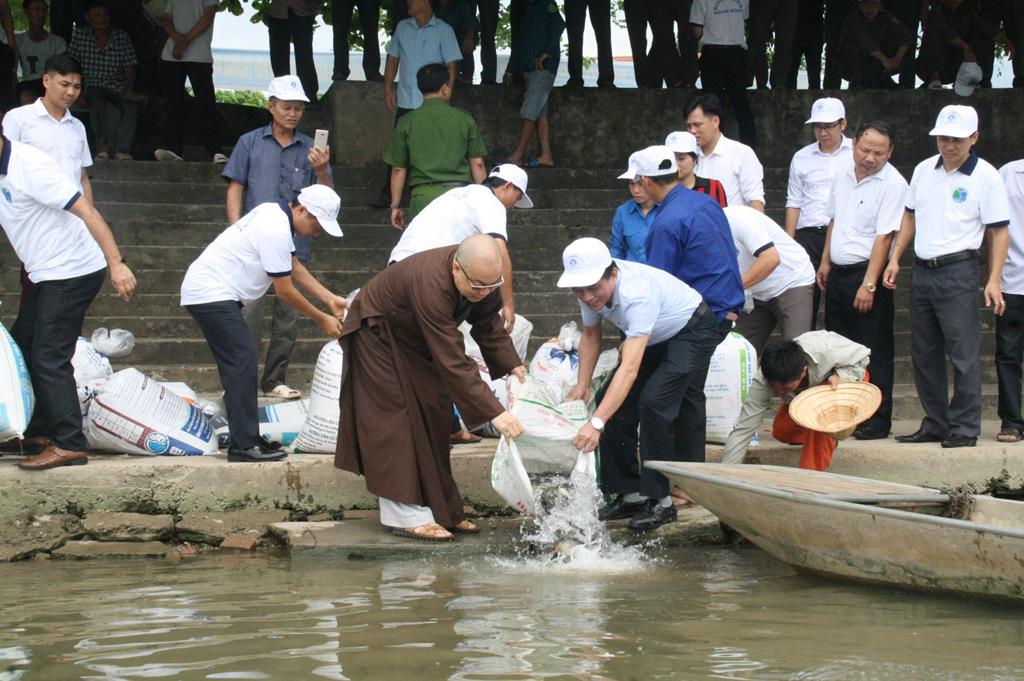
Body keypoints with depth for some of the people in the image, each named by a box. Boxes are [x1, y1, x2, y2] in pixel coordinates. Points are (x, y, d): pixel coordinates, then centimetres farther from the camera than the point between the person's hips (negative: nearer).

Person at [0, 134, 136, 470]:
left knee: (48, 359, -10)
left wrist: (116, 264, -30)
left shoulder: (29, 166, -21)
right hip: (47, 275, 9)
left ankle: (68, 445, -7)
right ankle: (36, 436, 24)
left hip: (71, 272, -9)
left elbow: (86, 210, -25)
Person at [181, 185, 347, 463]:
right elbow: (285, 291, -16)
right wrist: (322, 320, -5)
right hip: (211, 294, -11)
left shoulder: (275, 214, 10)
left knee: (239, 364, 12)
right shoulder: (276, 231, -22)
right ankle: (244, 445, -17)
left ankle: (246, 437, 15)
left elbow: (295, 267, 17)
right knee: (241, 361, -14)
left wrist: (331, 300, 10)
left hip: (210, 292, 11)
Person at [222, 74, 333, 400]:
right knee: (249, 312, -7)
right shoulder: (250, 143, 7)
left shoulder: (310, 149, 9)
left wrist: (321, 171, -13)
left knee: (288, 316, 5)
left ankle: (275, 380, 14)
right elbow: (235, 190, 5)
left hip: (295, 245, 2)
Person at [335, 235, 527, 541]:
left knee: (432, 417, 7)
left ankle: (442, 509, 12)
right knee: (397, 422, -12)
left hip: (415, 338, 8)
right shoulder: (430, 284, -45)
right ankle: (407, 516, -11)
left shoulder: (484, 277, -21)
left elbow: (487, 322, -3)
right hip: (378, 335, -8)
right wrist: (494, 413, -46)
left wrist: (511, 365, -18)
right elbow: (453, 363, -45)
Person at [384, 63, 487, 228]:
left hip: (424, 195, 0)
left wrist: (395, 205, 13)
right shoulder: (464, 120, 3)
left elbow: (398, 169, 5)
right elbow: (478, 164, 4)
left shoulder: (407, 123, 3)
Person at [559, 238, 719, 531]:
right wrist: (582, 384, -6)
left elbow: (630, 369, -49)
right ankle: (629, 494, 6)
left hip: (691, 332, -8)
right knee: (613, 401, -3)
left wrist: (596, 424, -55)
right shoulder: (592, 288, -18)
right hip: (653, 339, 8)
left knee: (654, 401, -24)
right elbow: (591, 335, 5)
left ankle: (659, 501, -17)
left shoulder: (637, 294, -42)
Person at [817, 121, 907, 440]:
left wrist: (869, 284, -21)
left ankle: (877, 421, 2)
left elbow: (884, 236, -18)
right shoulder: (843, 176, 9)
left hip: (866, 273, -7)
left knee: (873, 353, -3)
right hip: (838, 272, 7)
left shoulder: (892, 184, -14)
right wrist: (825, 263, 19)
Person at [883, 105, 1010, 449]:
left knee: (963, 355, -6)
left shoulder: (986, 177, -6)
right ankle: (935, 424, 20)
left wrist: (994, 280, -14)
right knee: (924, 354, 11)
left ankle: (964, 429, -1)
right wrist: (895, 258, 11)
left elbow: (999, 231, -7)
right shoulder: (924, 170, 11)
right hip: (922, 270, 6)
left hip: (958, 271, -6)